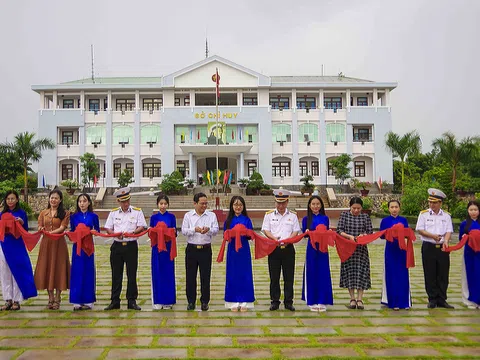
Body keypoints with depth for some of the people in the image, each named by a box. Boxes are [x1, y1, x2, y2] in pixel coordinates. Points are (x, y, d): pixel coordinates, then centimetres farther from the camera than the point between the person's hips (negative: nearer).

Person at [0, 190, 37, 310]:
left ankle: (17, 301, 6)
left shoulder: (21, 213, 0)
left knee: (17, 273, -1)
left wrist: (22, 222, -18)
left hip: (17, 246, -4)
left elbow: (26, 231, 0)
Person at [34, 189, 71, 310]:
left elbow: (62, 227, -9)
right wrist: (41, 229, -15)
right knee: (46, 269, 5)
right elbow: (40, 227, 9)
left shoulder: (65, 213, 1)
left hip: (59, 243, -3)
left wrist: (50, 232, -23)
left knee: (58, 269, -1)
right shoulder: (43, 213, 12)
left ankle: (57, 299, 8)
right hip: (46, 243, 4)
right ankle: (50, 298, 15)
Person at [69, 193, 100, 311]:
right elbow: (72, 231, 11)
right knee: (77, 272, 1)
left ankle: (88, 300, 12)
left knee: (88, 272, 3)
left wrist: (93, 232, -12)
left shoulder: (93, 216, 2)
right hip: (77, 245, 1)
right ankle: (77, 301, 8)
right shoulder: (74, 217, 6)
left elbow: (97, 230, 8)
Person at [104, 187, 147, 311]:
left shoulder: (137, 212, 3)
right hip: (117, 246, 2)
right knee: (116, 275, 6)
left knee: (132, 275, 1)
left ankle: (132, 301, 10)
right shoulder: (113, 213, 11)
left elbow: (142, 227, -3)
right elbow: (108, 228, 7)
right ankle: (114, 301, 14)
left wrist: (132, 232, -20)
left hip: (131, 246, -2)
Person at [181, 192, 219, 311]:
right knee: (190, 276, 6)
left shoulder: (212, 215, 5)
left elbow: (216, 230, -3)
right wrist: (194, 229, -21)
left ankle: (205, 301, 15)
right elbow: (184, 231, -3)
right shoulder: (188, 215, 5)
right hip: (191, 249, 0)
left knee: (205, 276, 4)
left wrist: (209, 229, -25)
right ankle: (191, 301, 17)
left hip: (206, 249, 0)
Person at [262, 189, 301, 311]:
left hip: (288, 248, 0)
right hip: (274, 248, 0)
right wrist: (274, 238, -18)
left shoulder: (293, 215, 8)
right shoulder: (269, 215, 7)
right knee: (274, 277, 4)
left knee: (289, 277, 3)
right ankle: (275, 301, 14)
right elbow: (265, 230, 1)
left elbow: (296, 231, 4)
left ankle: (288, 302, 13)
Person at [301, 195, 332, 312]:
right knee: (311, 273, 3)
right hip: (311, 249, -1)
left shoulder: (325, 218, 6)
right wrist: (307, 232, -21)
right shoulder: (306, 219, 2)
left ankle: (322, 301, 13)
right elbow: (304, 234, 0)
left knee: (323, 274, 3)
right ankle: (312, 301, 14)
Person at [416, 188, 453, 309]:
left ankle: (441, 300, 14)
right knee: (430, 275, 3)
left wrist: (445, 241, -19)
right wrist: (432, 236, -17)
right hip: (428, 247, -2)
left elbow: (449, 231, 0)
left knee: (443, 275, 4)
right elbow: (420, 229, -3)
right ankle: (432, 300, 13)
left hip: (442, 248, 2)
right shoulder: (424, 214, 3)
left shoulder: (446, 216, 8)